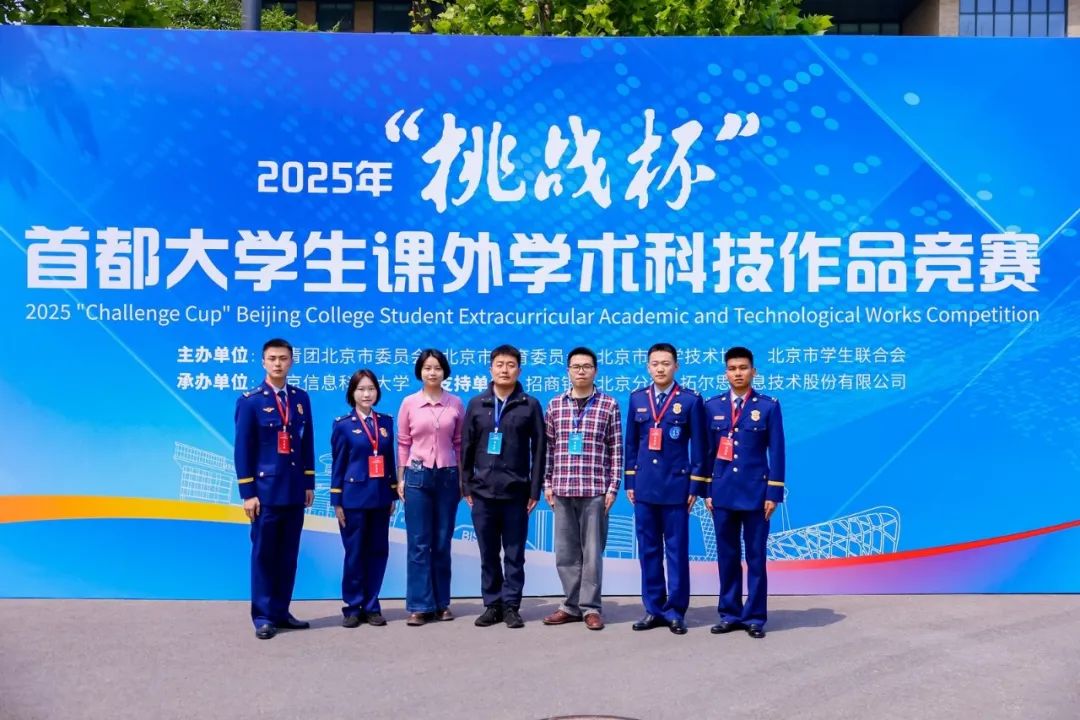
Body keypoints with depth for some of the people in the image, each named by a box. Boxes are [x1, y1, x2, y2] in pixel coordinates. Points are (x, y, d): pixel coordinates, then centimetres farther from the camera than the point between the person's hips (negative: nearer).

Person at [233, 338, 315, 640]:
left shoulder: (301, 398, 8)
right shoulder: (249, 401, -4)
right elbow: (242, 449, -6)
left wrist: (309, 483, 8)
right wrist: (247, 492, -10)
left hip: (295, 489, 4)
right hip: (265, 489, -4)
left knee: (288, 554, 10)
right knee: (264, 554, 2)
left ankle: (281, 612, 20)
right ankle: (263, 616, 11)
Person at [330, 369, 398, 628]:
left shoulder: (386, 422, 8)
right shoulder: (343, 425, -2)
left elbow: (390, 459, 10)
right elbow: (338, 465, -2)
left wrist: (393, 494, 7)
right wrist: (337, 501, -5)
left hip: (381, 497, 4)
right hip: (355, 497, -3)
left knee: (378, 552, 6)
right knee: (355, 553, 2)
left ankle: (372, 606, 16)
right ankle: (353, 607, 13)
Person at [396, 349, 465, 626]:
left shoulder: (455, 403, 3)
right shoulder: (409, 403, 0)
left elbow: (460, 443, 7)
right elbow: (403, 444, 4)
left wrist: (462, 478, 5)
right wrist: (400, 479, 1)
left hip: (447, 476, 1)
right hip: (417, 476, -1)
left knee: (442, 543, 8)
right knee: (419, 543, 1)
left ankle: (441, 603, 17)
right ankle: (420, 606, 6)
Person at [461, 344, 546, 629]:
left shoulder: (530, 406, 2)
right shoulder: (477, 404, 7)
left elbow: (538, 449, 0)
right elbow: (467, 447, 8)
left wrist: (535, 490, -4)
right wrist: (466, 486, 3)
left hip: (516, 493, -2)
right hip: (483, 493, 2)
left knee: (514, 555, 4)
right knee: (488, 555, 9)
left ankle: (511, 605, 14)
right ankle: (492, 604, 19)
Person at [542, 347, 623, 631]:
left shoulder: (609, 405, 0)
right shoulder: (555, 405, 7)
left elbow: (616, 449, 0)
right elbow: (549, 447, 10)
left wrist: (612, 487, -5)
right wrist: (548, 483, 5)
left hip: (595, 489, -3)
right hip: (562, 489, 3)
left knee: (592, 551, 3)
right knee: (565, 551, 9)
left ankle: (590, 607, 13)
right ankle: (572, 605, 21)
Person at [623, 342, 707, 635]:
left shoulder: (691, 400, -1)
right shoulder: (637, 398, 8)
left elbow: (698, 446, -1)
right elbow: (631, 443, 11)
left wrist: (695, 485, -4)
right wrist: (630, 482, 8)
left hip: (676, 485, -3)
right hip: (645, 485, 3)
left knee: (677, 550, 3)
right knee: (648, 550, 8)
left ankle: (675, 611, 12)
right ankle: (653, 608, 17)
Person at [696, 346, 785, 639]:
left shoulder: (769, 406, 0)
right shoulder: (713, 406, 8)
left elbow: (777, 452, -2)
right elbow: (708, 450, 9)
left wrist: (773, 493, -6)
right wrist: (706, 490, 5)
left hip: (755, 492, -2)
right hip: (722, 492, 3)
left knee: (755, 556, 4)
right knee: (727, 556, 8)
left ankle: (754, 617, 13)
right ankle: (729, 613, 18)